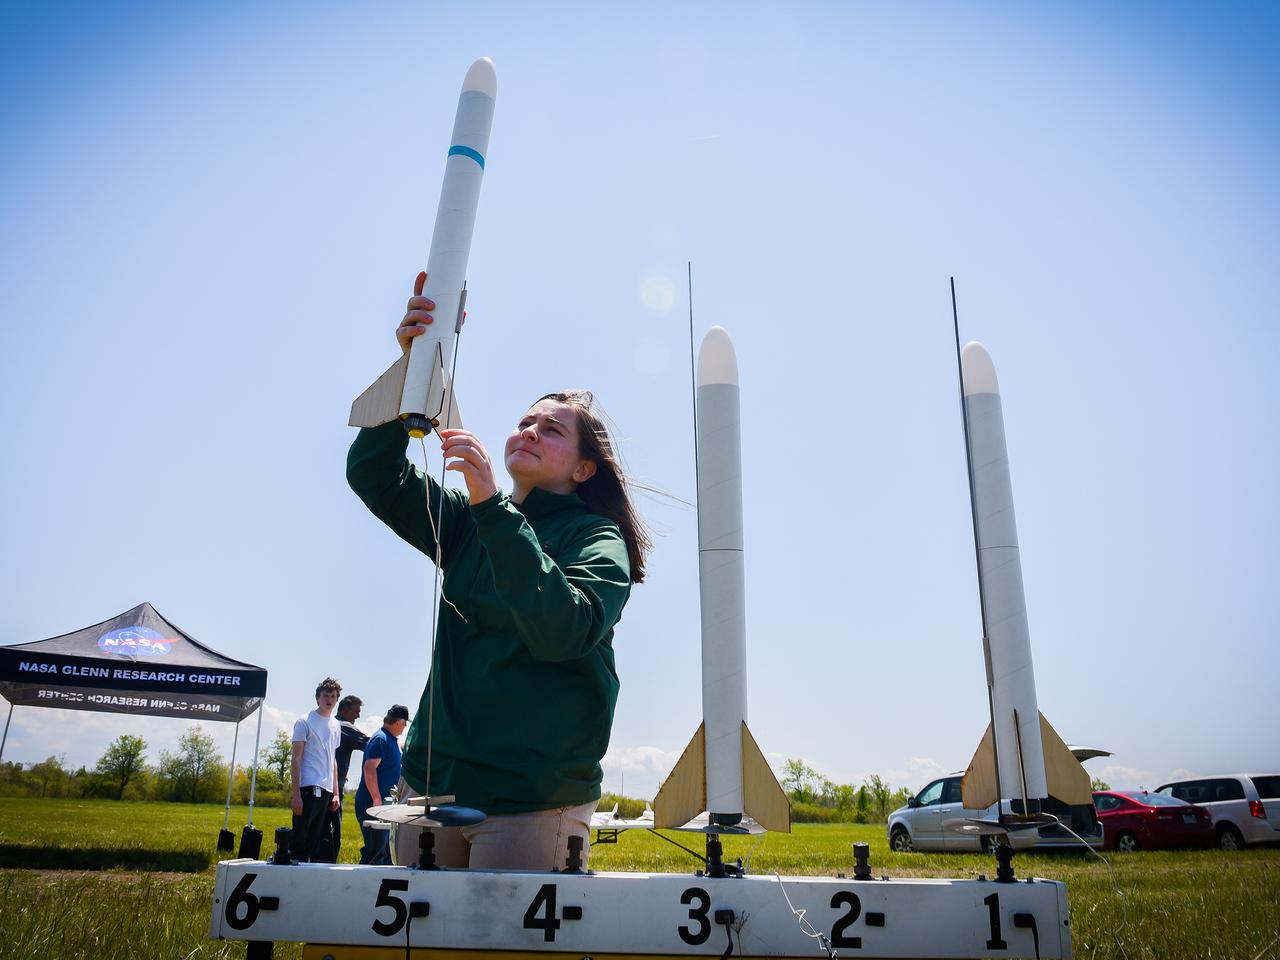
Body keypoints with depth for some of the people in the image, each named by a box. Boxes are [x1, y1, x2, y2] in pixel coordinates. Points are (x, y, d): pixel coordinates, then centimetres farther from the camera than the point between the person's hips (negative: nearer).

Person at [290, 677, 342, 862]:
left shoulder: (336, 725, 16)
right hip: (308, 788, -7)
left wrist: (335, 792, 15)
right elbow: (296, 760, -6)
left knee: (314, 840, 9)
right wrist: (296, 794, -12)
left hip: (326, 790, 7)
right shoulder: (305, 722, -3)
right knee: (299, 837, -7)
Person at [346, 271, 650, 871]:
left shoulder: (597, 539, -6)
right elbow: (373, 474, 0)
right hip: (432, 782, 5)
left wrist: (493, 508, -29)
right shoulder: (466, 522, 10)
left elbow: (562, 629, -25)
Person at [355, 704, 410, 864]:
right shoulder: (380, 739, -16)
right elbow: (369, 768, -24)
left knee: (387, 847, 15)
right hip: (372, 803, -10)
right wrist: (377, 800, -25)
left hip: (386, 803, 10)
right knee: (376, 848, -7)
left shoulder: (393, 740, 15)